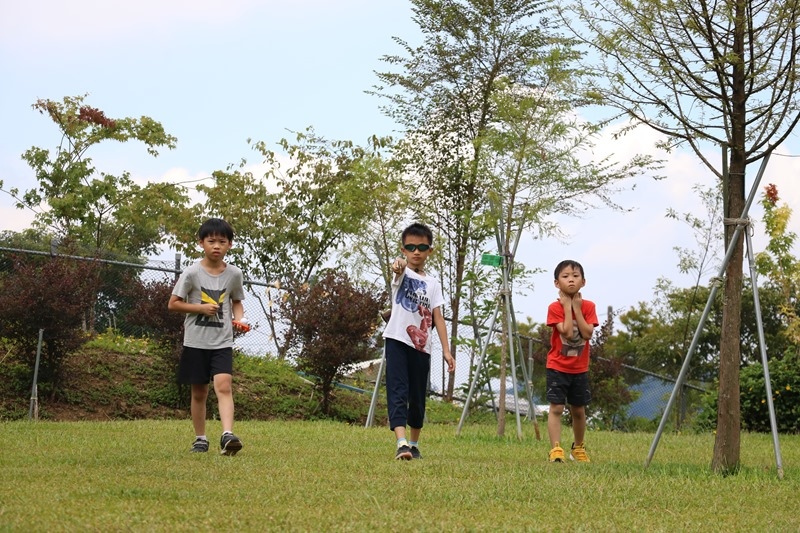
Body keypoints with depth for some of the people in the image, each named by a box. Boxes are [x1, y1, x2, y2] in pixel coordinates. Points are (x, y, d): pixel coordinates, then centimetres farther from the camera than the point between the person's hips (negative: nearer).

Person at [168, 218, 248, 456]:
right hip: (196, 342, 0)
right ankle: (200, 439, 22)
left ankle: (227, 435, -27)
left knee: (223, 386, -17)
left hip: (222, 342, 1)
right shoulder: (192, 273, -7)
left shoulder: (234, 274, 1)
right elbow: (173, 304, -3)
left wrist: (239, 318, -4)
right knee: (199, 392, 9)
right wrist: (201, 307, -15)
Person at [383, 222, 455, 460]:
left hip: (422, 347, 4)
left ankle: (414, 444, 28)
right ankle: (401, 443, -29)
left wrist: (446, 350, -1)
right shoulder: (402, 273, 1)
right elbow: (400, 271, -26)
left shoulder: (433, 283, 12)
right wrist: (398, 266, -52)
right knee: (398, 393, -17)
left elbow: (438, 318, 8)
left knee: (418, 399, 11)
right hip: (398, 340, -4)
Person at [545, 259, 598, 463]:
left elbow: (587, 333, -15)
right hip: (558, 367, -3)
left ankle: (578, 447, 30)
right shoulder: (555, 307, -11)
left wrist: (577, 308, -14)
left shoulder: (588, 306, -1)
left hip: (580, 368, 4)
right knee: (556, 407, -11)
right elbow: (567, 333, -22)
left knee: (578, 410, 13)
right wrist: (567, 307, -19)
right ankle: (556, 450, -12)